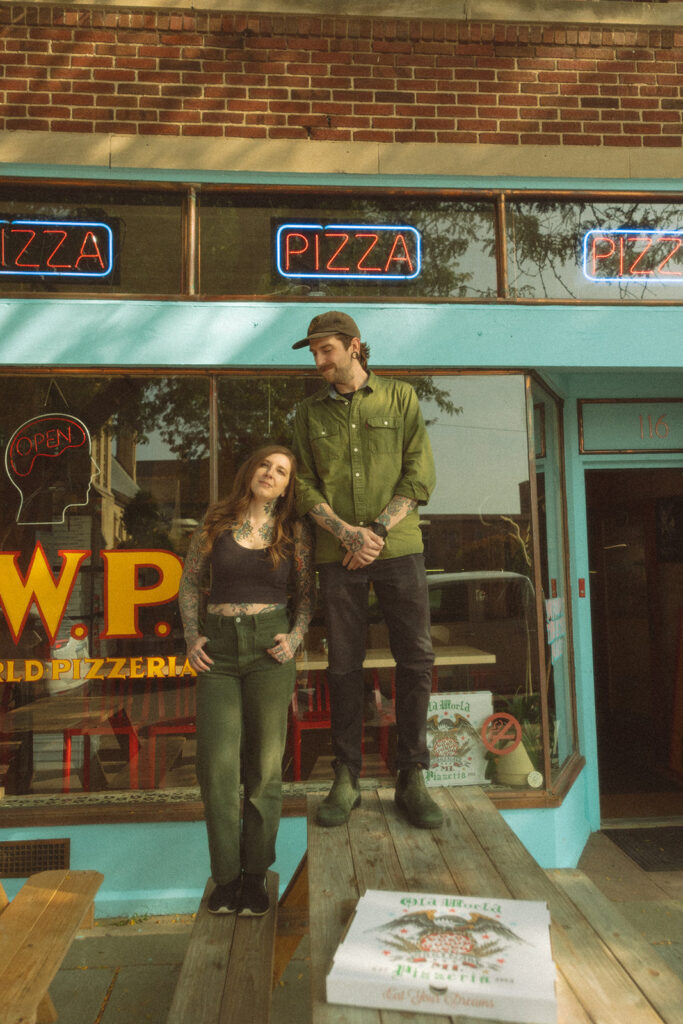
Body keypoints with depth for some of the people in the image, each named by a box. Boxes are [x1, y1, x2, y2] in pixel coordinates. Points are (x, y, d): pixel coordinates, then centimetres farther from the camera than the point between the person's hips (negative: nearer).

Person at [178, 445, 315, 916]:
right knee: (217, 763, -2)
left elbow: (309, 591, 10)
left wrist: (296, 636, -6)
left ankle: (256, 873, 19)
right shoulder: (217, 520, 5)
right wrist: (192, 636, 1)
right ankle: (226, 875, 15)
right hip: (218, 648, 1)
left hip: (269, 648, -1)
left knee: (265, 763, 3)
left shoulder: (295, 531, 4)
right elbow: (190, 581, 12)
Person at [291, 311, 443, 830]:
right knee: (344, 665, 5)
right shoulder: (309, 412, 11)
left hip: (398, 547, -1)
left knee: (416, 660, 1)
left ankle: (412, 778, 15)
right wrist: (347, 531, -11)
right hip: (338, 553, 1)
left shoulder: (400, 398, 6)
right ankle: (346, 780, 17)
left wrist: (377, 531, -11)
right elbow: (304, 486, 4)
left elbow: (419, 476, 0)